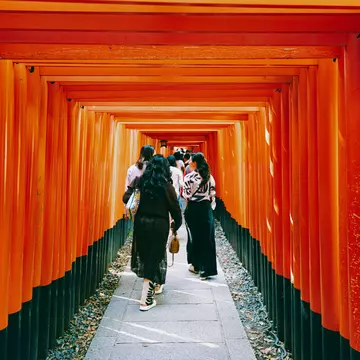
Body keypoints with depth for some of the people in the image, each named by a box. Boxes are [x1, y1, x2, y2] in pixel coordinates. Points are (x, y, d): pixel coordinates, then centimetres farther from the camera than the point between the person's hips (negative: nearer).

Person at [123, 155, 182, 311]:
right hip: (159, 225, -3)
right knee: (154, 257, 5)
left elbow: (126, 198, -3)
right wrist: (176, 225, 11)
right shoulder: (166, 186, -10)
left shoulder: (139, 181, -2)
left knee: (144, 255, 22)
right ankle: (146, 300, 6)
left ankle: (155, 285, 41)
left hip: (141, 222, 4)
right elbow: (175, 208, -5)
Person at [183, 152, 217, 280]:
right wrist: (211, 207, 13)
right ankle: (207, 269, 5)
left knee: (194, 236, 12)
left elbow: (186, 195, -6)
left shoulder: (189, 177, -10)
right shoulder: (209, 177, 1)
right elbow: (213, 195, 3)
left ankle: (196, 265, 24)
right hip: (206, 208, 3)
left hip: (193, 209, -2)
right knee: (207, 238, 4)